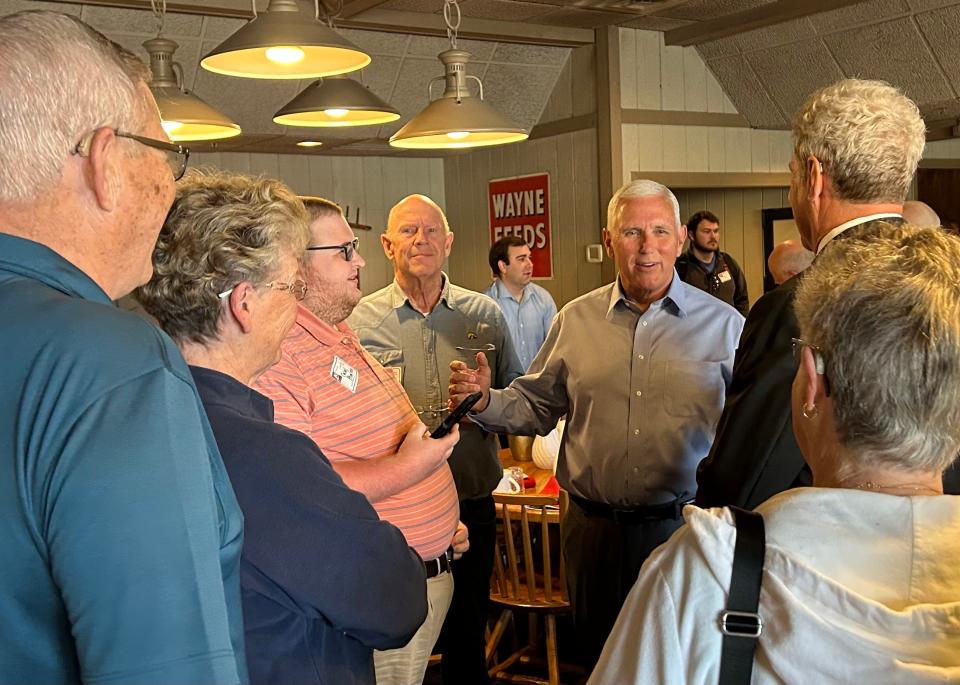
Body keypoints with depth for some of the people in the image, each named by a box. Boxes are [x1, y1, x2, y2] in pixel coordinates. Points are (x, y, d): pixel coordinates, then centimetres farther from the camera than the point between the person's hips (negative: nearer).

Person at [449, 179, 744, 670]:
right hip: (594, 528, 2)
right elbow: (536, 406, 11)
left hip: (683, 526, -2)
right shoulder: (575, 319, 5)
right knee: (599, 659, 17)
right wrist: (485, 402, -7)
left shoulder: (724, 325, -1)